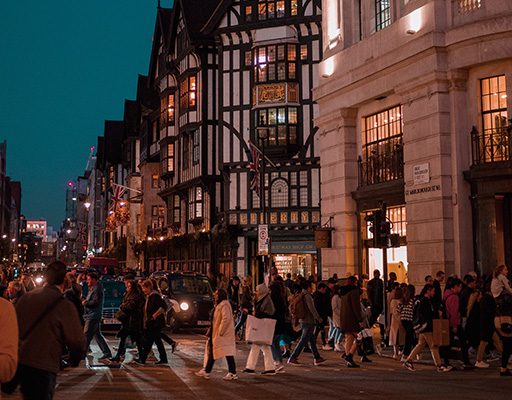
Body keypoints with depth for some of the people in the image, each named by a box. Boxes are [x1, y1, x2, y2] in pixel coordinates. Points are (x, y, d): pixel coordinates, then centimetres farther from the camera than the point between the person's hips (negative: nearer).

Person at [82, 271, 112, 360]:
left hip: (93, 316, -11)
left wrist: (85, 303, -10)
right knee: (97, 335, 13)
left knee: (86, 335, -7)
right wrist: (85, 300, 3)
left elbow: (95, 302, -21)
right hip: (93, 315, 11)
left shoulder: (97, 289, -13)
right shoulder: (92, 288, 19)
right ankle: (107, 352, 16)